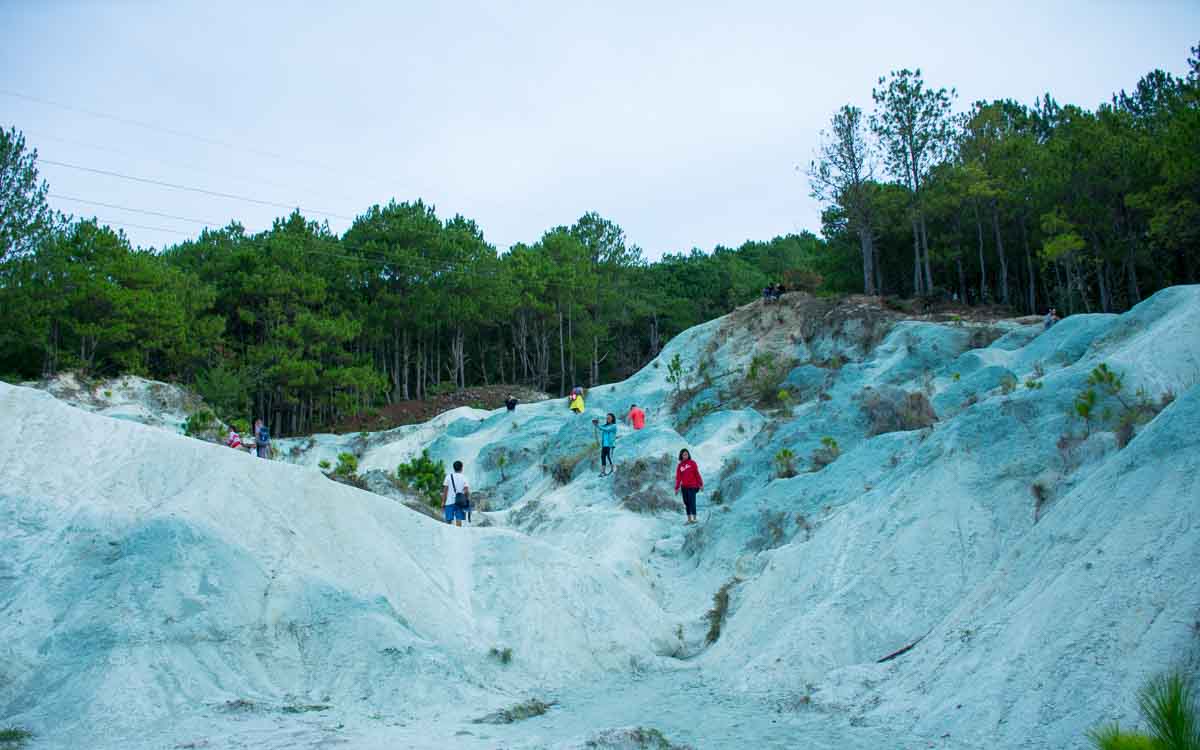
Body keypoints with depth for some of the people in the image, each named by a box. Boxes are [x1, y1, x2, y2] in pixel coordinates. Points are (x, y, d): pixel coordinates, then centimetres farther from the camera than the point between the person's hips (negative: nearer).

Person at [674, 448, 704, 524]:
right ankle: (689, 519, 9)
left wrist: (700, 484, -3)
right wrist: (677, 488, 6)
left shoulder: (692, 463, 0)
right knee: (686, 503, 5)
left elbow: (697, 474, 0)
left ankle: (694, 518, -9)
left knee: (692, 502, -10)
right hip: (684, 487, 4)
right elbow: (678, 477, 8)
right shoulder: (680, 466, 8)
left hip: (692, 486, -4)